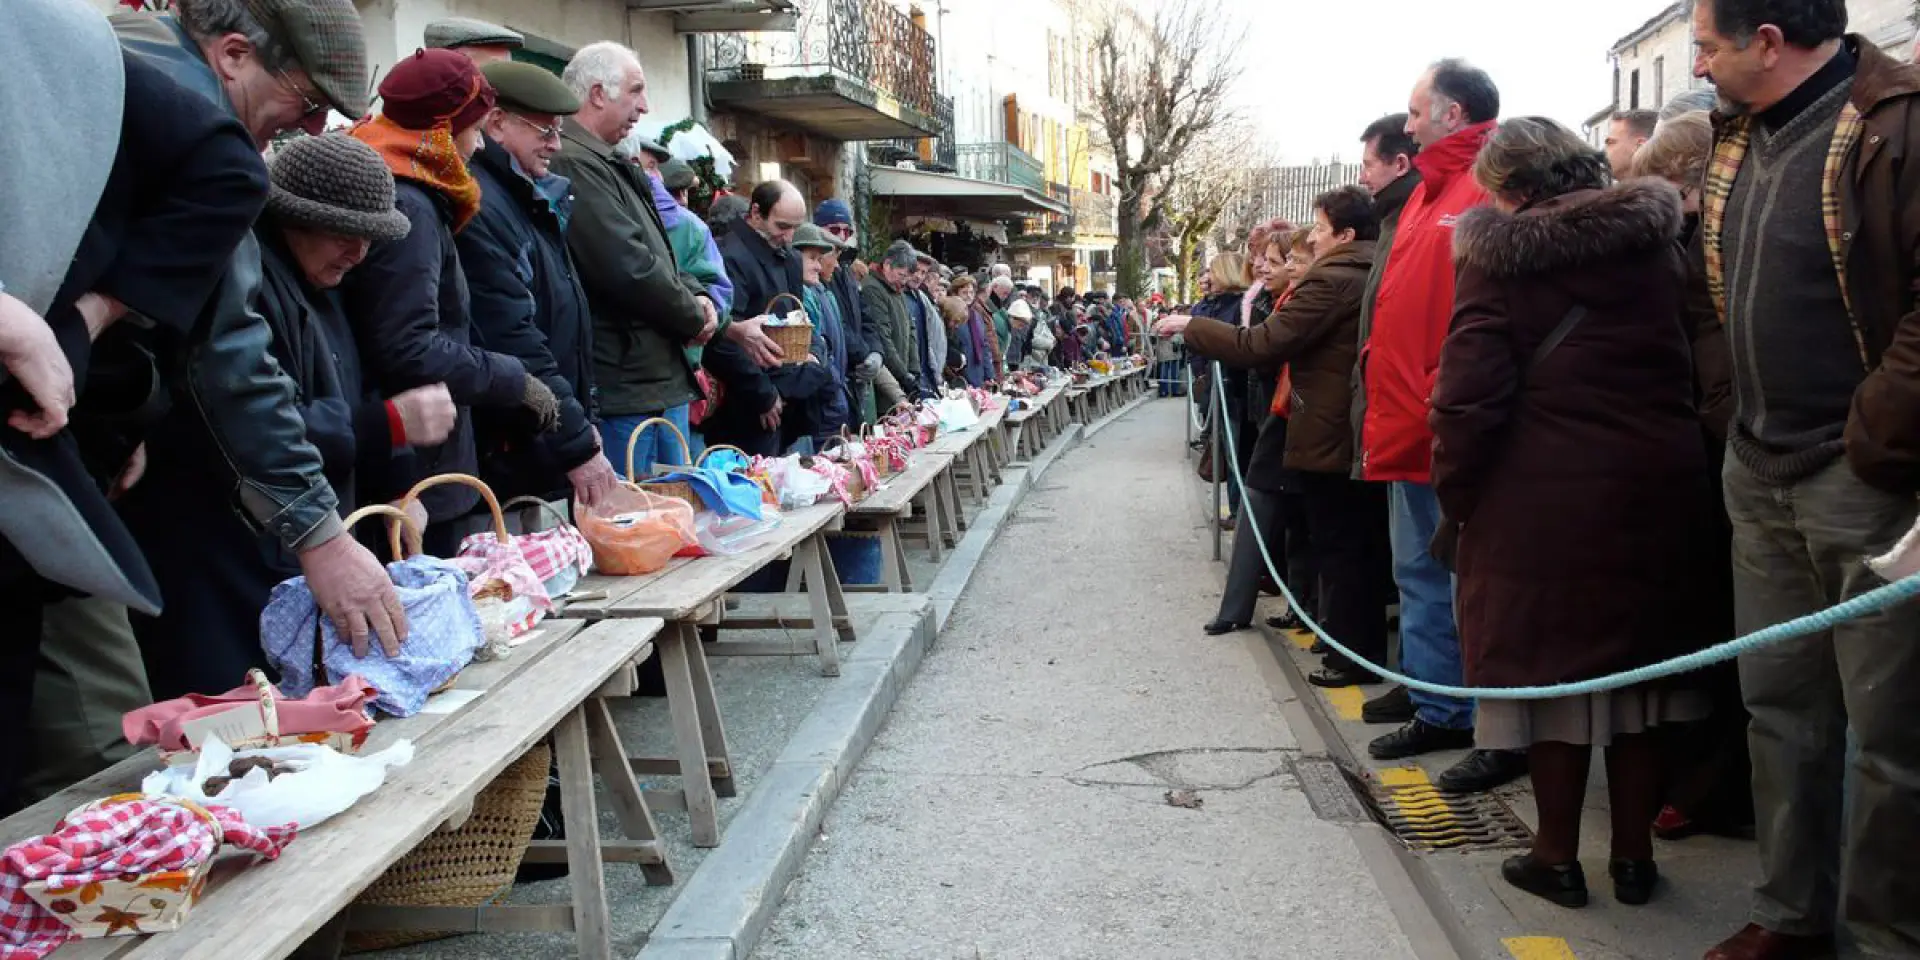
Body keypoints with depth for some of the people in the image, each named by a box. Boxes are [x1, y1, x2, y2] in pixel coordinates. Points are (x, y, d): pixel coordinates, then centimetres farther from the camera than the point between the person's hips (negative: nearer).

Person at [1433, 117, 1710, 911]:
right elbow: (1687, 362, 12)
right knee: (1638, 657, 14)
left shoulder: (1499, 259, -7)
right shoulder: (1656, 243, 8)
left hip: (1545, 495, -4)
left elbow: (1470, 395, -13)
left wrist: (1456, 498, -4)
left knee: (1552, 662, 7)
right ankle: (1634, 856, 24)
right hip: (1658, 485, 5)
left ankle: (1557, 857, 19)